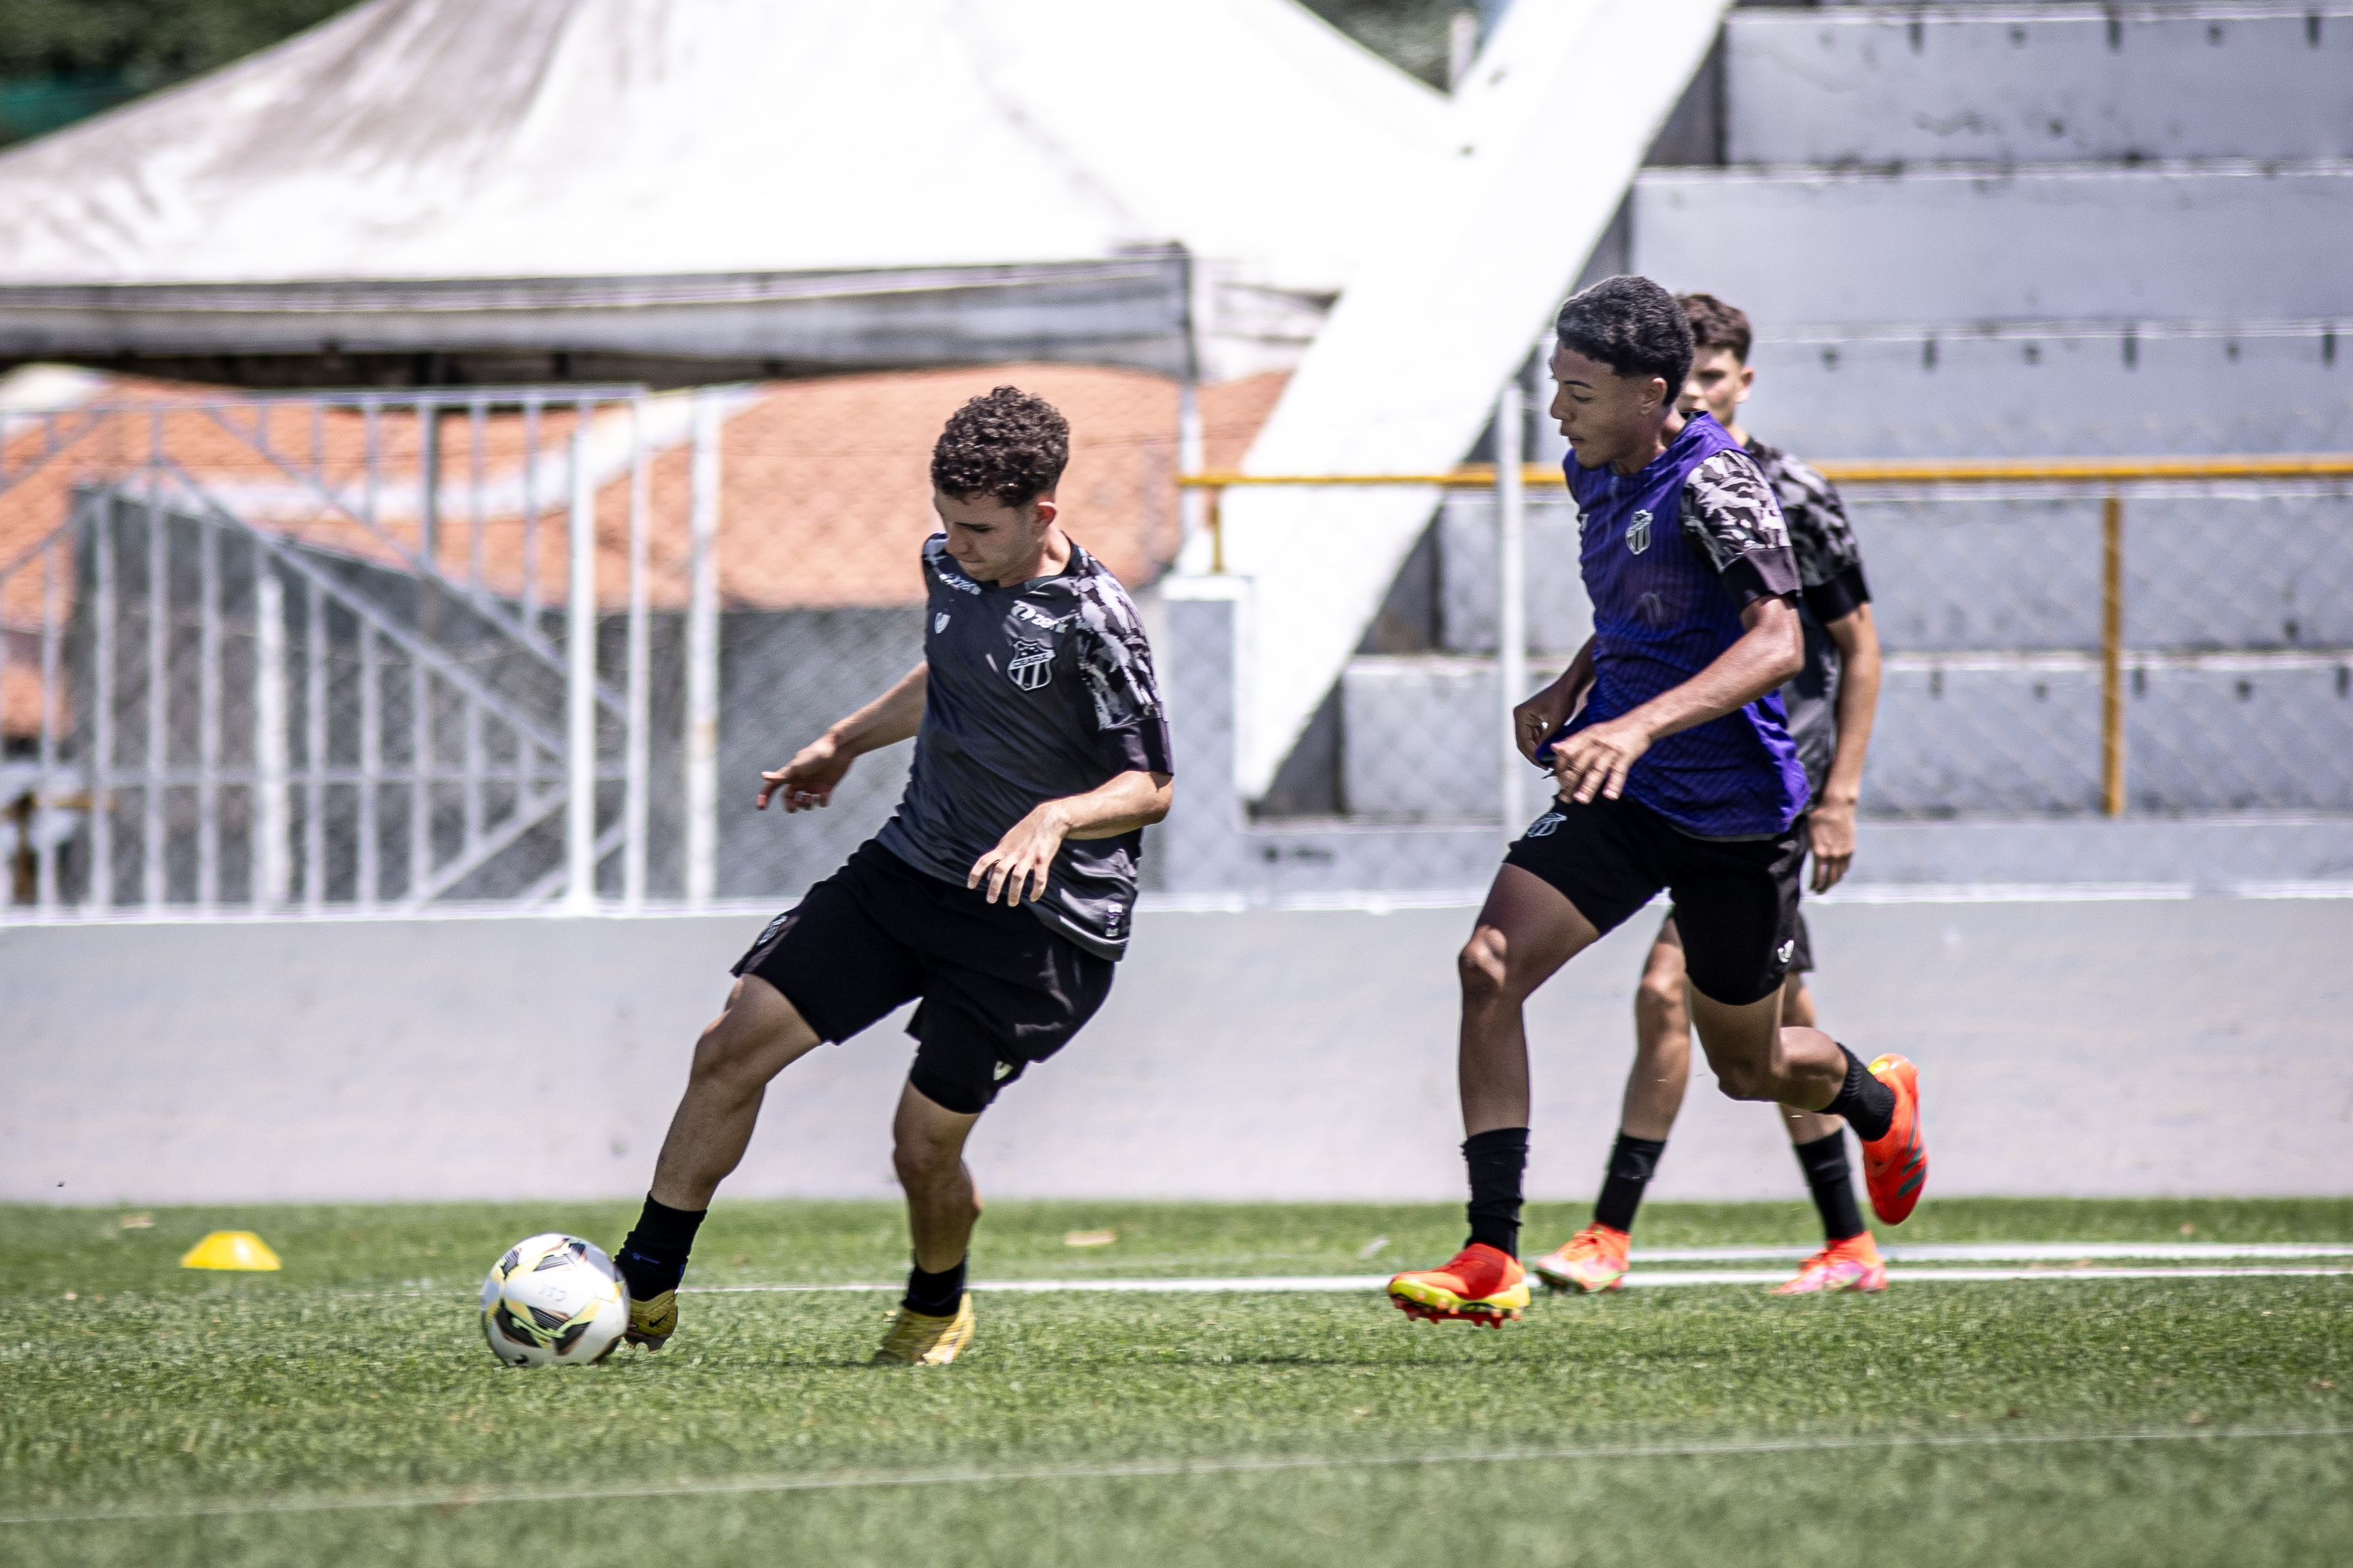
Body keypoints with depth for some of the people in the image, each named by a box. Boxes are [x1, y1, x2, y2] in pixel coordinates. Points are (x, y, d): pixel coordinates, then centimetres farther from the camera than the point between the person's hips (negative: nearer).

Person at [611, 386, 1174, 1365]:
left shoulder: (1090, 623, -19)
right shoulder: (948, 563, 3)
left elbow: (1150, 787, -15)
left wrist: (1056, 816, -32)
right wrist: (845, 743, 29)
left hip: (1041, 913, -7)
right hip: (911, 868, 7)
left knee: (924, 1144, -4)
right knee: (733, 1046, -5)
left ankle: (937, 1310, 29)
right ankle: (644, 1289, 3)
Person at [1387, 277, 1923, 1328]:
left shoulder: (1712, 483, -19)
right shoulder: (1594, 475, 6)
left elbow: (1777, 643, -29)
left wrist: (1640, 726, -40)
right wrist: (1569, 689, 8)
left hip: (1736, 815, -6)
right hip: (1616, 802, 6)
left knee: (1748, 1066, 11)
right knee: (1488, 967, -17)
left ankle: (1876, 1099, 49)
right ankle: (1491, 1260, -17)